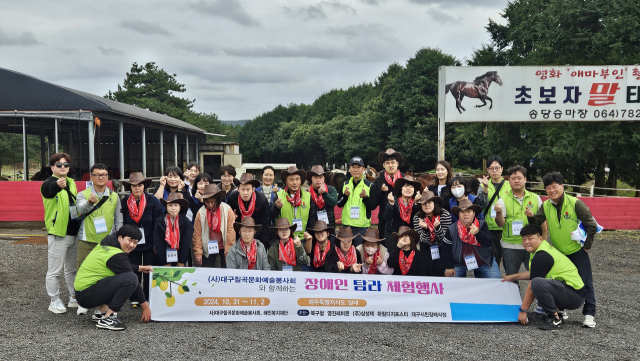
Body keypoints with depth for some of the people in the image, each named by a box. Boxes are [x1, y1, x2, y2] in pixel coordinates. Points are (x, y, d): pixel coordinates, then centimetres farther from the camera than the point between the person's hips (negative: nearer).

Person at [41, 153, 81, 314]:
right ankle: (54, 301, 11)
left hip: (73, 233, 7)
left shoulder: (71, 182, 12)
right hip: (58, 234, -7)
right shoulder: (49, 183, -11)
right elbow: (49, 191, -37)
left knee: (71, 269, 17)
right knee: (55, 270, 0)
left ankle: (74, 298, 26)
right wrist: (58, 185, -58)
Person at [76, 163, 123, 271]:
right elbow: (81, 209, -19)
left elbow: (118, 221, 13)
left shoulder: (114, 196, 10)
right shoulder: (83, 194, 4)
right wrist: (90, 202, -41)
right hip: (87, 242, -1)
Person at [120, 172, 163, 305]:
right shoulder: (125, 202, 1)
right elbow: (122, 223, 6)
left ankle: (148, 299, 14)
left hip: (149, 243, -2)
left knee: (149, 272, 5)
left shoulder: (152, 200, -5)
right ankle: (134, 299, 18)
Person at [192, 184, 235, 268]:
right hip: (208, 248, 1)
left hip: (224, 247, -1)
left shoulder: (227, 210, -12)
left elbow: (231, 231, -11)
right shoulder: (201, 213, -8)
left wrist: (228, 253, -12)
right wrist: (198, 253, -6)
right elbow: (197, 234, -4)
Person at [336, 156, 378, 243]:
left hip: (363, 226, -3)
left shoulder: (370, 186, -1)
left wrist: (365, 197, -22)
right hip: (346, 225, 3)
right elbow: (339, 204, 7)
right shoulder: (344, 185, 9)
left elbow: (373, 206, -5)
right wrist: (345, 196, -13)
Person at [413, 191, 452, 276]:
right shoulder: (417, 218, -14)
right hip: (426, 247, 1)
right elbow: (423, 239, -12)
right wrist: (425, 228, -33)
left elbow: (444, 238, -15)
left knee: (441, 268, -14)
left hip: (442, 246, -1)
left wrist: (437, 227, -35)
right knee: (429, 269, -11)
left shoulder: (445, 214, -19)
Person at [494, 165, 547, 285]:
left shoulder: (535, 198, 6)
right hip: (510, 247, -1)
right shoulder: (503, 200, -1)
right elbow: (500, 224, -7)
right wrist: (499, 212, -27)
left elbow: (542, 221, 12)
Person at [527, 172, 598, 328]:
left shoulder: (575, 203, -14)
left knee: (586, 283, 0)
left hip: (577, 251, -4)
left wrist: (586, 246, -8)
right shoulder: (546, 206, -1)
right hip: (558, 252, 4)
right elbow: (537, 223, -6)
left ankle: (589, 314, 7)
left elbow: (591, 225, -10)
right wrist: (531, 216, -28)